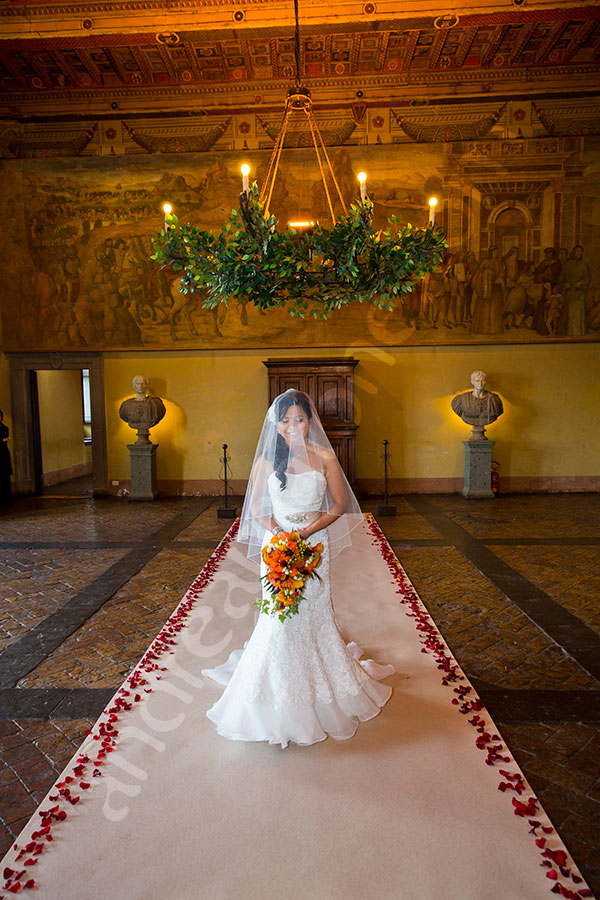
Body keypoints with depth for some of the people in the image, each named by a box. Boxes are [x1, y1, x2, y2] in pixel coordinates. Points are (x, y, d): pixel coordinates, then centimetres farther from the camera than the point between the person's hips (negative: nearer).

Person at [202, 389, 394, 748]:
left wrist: (306, 531, -12)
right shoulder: (267, 459, -1)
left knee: (313, 616, 8)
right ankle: (280, 698, 21)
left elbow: (340, 505, 0)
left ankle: (319, 686, 32)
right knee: (279, 619, 2)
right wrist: (277, 530, -15)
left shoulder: (325, 458, -3)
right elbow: (256, 508, 4)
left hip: (315, 546, 0)